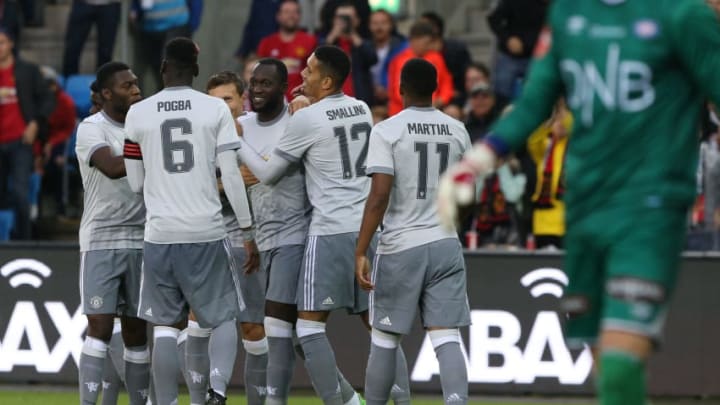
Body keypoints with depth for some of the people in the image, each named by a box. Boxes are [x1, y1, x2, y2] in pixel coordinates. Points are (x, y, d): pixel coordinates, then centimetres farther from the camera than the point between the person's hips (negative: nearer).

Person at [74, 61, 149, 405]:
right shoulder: (91, 128, -6)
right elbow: (112, 167, -23)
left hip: (140, 240, 5)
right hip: (101, 239, -5)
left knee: (136, 331, 6)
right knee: (100, 325, -11)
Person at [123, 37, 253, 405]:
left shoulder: (138, 114, 2)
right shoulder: (216, 109, -2)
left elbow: (136, 183, 8)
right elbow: (230, 174, -5)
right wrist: (247, 228, 2)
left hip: (160, 233, 1)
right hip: (206, 232, -1)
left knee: (165, 325, 9)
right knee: (224, 317, 9)